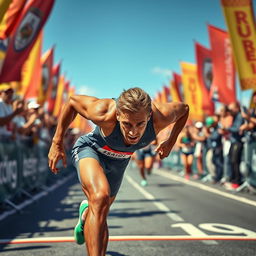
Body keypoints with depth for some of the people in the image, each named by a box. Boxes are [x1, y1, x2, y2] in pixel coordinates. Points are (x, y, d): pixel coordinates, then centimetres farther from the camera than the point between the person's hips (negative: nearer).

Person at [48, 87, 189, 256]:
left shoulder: (161, 117, -34)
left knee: (100, 213, 18)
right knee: (101, 197, -35)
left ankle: (86, 212, 56)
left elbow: (184, 108, -10)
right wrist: (57, 143, -14)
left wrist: (170, 143, -2)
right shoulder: (105, 114, -40)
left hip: (118, 161, 4)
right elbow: (73, 101, -20)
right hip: (90, 150, -4)